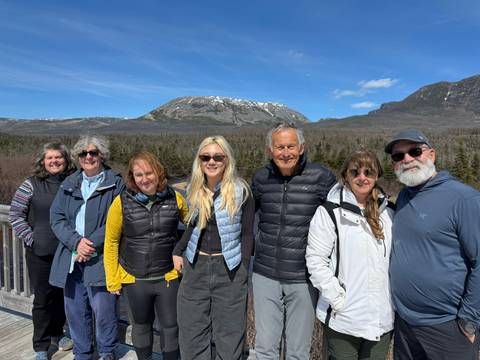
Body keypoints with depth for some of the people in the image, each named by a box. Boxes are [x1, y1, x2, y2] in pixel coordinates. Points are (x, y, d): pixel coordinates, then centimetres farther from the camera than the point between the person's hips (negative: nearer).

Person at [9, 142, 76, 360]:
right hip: (40, 253, -2)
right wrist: (31, 238, -8)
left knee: (61, 294, 15)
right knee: (43, 299, 6)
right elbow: (15, 215, -2)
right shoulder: (31, 185, -4)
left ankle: (57, 334, 36)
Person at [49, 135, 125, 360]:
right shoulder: (69, 185, 11)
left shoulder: (115, 184, -3)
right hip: (71, 259, 5)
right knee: (75, 310, 14)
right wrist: (76, 241, -12)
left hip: (100, 259, -4)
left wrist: (92, 245, -17)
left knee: (103, 310, 1)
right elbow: (56, 218, 4)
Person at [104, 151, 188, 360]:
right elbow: (111, 242, -2)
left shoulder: (175, 199, -8)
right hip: (134, 279, 0)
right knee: (141, 325, 21)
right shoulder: (122, 202, -10)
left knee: (171, 326, 12)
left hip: (168, 277, 0)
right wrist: (112, 279, -2)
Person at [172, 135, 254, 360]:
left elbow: (247, 233, -6)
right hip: (195, 267, 4)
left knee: (229, 335, 10)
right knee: (191, 334, 14)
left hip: (229, 269, -4)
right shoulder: (194, 190, 4)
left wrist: (243, 269, -10)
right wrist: (177, 251, 6)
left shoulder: (241, 191, -9)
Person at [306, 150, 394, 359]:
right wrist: (337, 298, -14)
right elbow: (316, 259, -11)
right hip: (343, 319, -4)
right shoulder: (330, 212, -10)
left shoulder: (389, 213, 5)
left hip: (383, 318, 4)